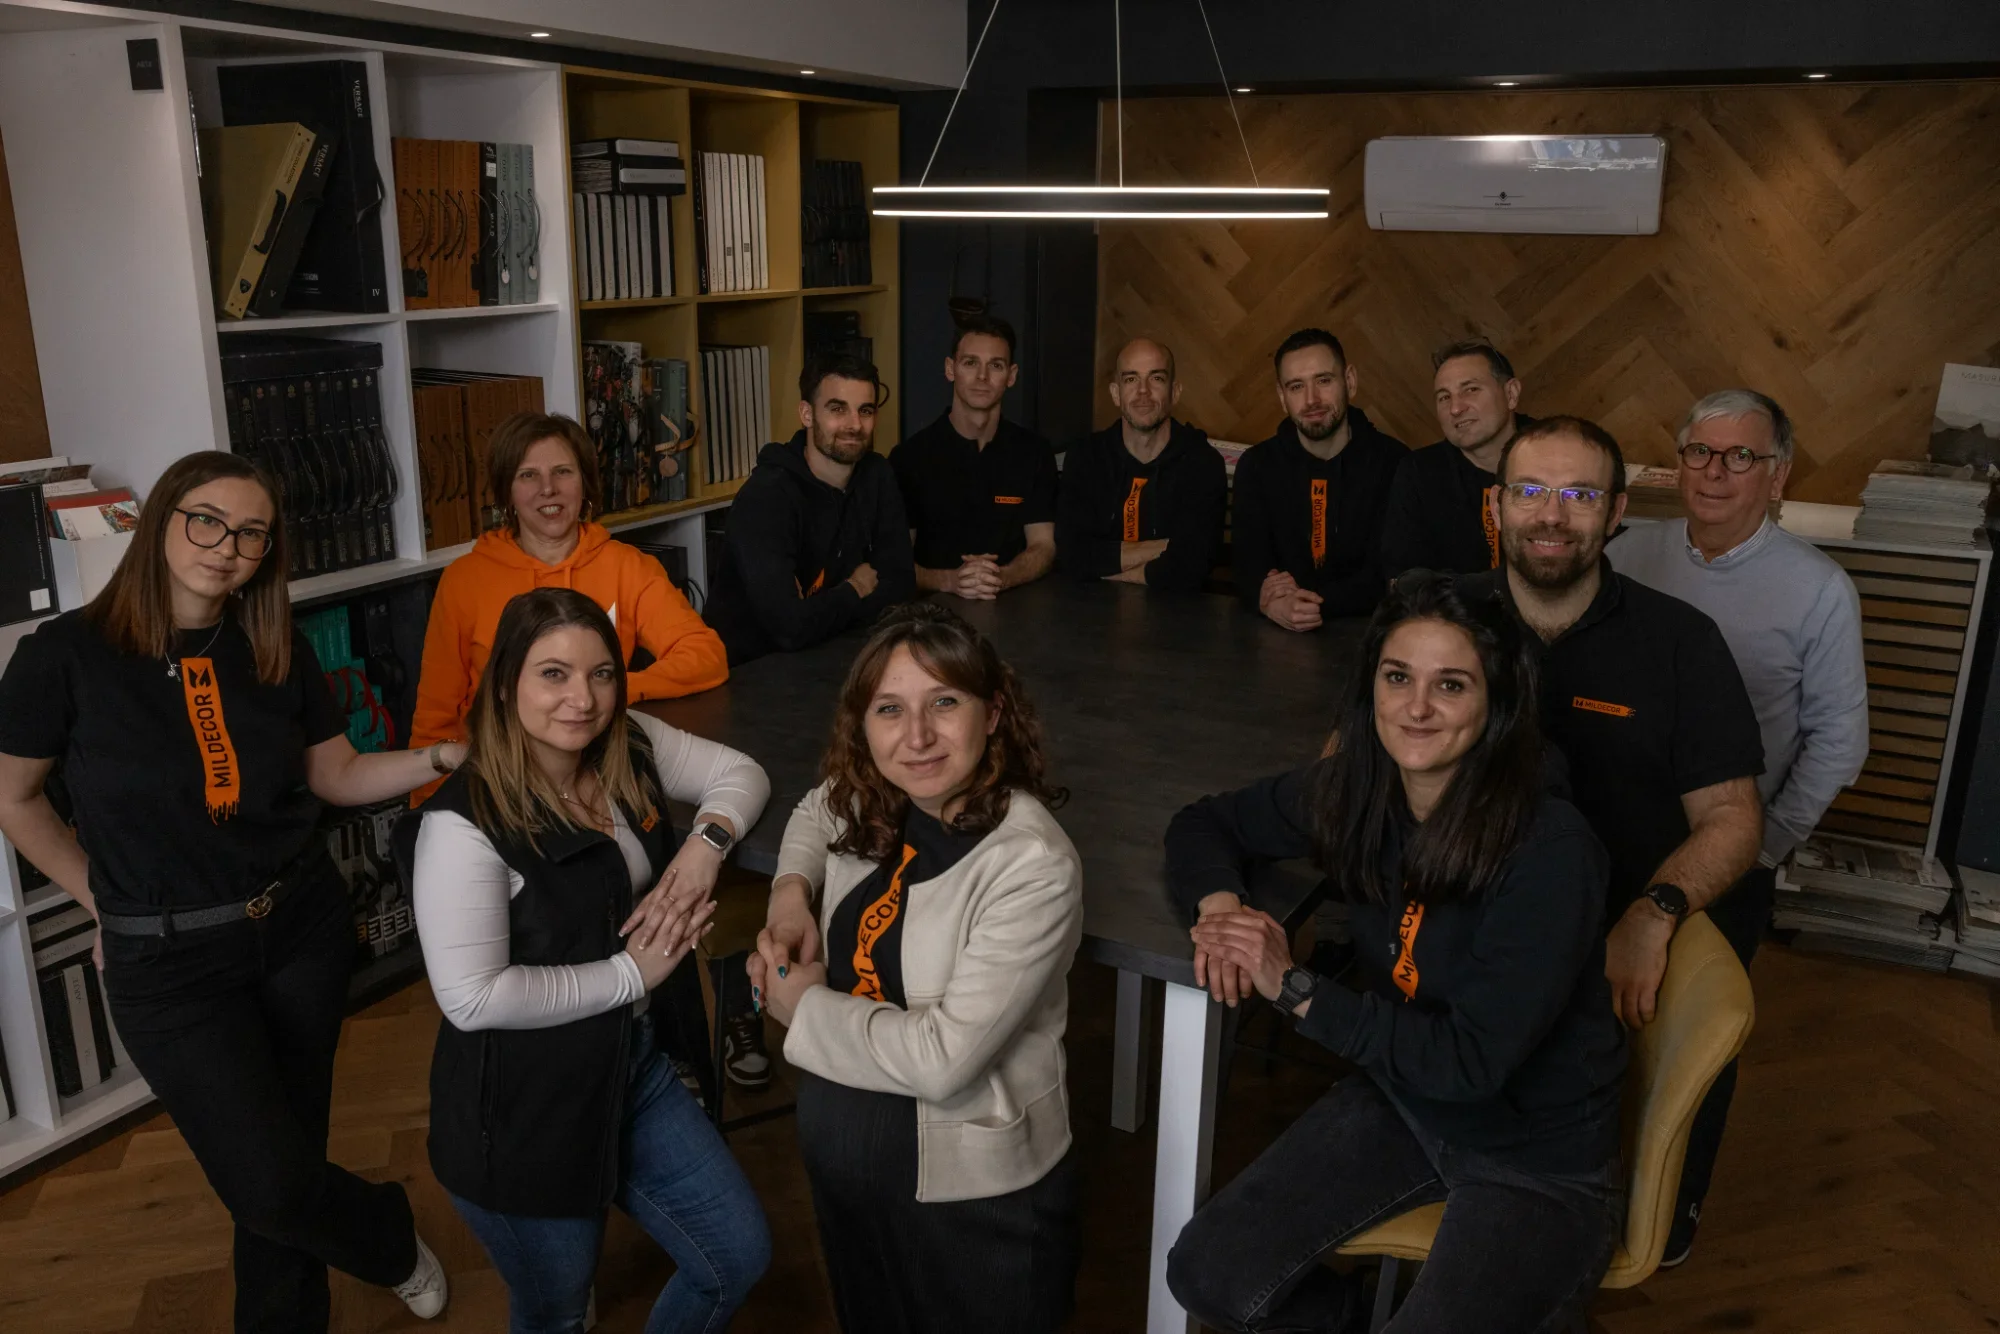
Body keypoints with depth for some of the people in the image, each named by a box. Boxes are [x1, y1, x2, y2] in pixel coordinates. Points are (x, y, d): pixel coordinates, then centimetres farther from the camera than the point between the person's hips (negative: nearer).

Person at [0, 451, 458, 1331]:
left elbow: (337, 777, 5)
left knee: (284, 1155, 13)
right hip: (168, 957, -3)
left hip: (301, 926, 3)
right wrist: (108, 903, 1)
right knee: (270, 1183, -4)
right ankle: (392, 1240, 28)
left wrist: (443, 758, -10)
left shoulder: (278, 653, -1)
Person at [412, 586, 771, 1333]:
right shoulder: (465, 822, -26)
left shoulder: (631, 749, -6)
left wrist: (705, 847, -15)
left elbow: (741, 773, 5)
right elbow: (472, 999, -28)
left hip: (633, 1067, 6)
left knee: (740, 1259, 14)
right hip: (521, 1115, -6)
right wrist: (630, 973, -20)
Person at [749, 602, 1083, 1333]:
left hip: (971, 1190, -6)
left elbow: (940, 1058, -29)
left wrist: (803, 1006, -15)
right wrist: (790, 891, -1)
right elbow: (816, 809, 18)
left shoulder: (1033, 866, -27)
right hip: (840, 1158, 6)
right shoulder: (872, 811, -7)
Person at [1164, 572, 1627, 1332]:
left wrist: (1294, 989, -23)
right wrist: (1220, 903, -16)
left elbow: (1473, 1061, -26)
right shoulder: (1350, 793, -10)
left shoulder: (1550, 850, -26)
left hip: (1542, 1160, -4)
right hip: (1399, 1099, 5)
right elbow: (1205, 824, 6)